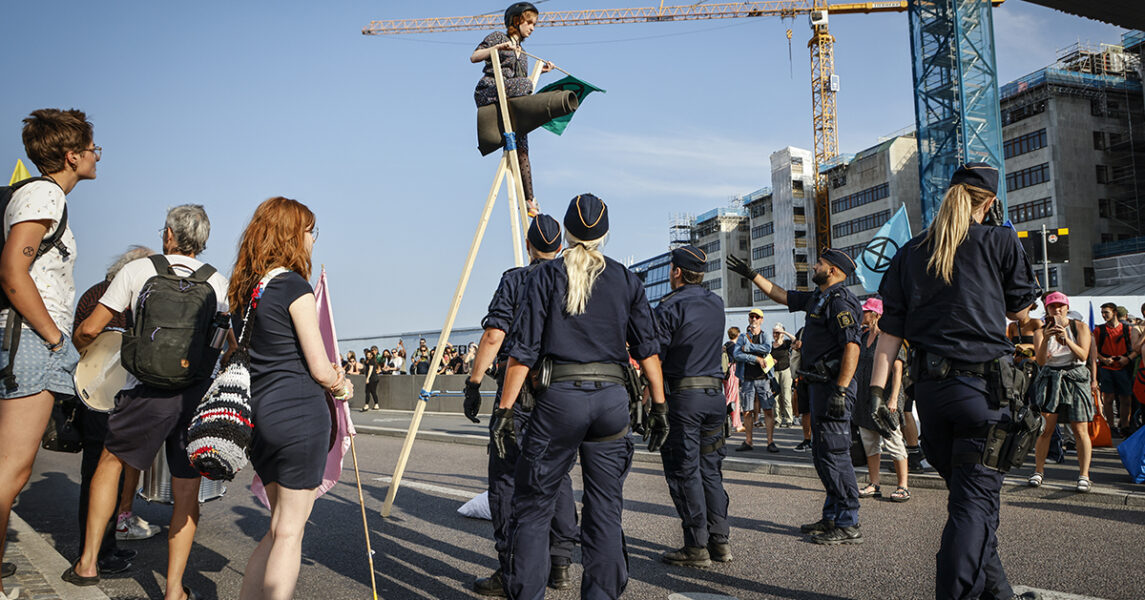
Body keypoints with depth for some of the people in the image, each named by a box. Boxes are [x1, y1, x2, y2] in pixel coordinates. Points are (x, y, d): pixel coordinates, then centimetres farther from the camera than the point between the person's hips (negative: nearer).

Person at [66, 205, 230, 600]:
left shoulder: (138, 270, 2)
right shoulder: (219, 282, 7)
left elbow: (90, 329, 4)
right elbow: (235, 345, 5)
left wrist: (76, 347, 24)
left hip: (146, 392, -1)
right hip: (197, 396, 1)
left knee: (110, 461, 24)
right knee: (186, 493, 9)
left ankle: (88, 562, 29)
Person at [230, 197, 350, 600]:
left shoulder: (243, 289, 13)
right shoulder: (295, 287, -10)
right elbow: (319, 369, -11)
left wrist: (328, 378, 16)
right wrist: (340, 385, 10)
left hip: (259, 416, 8)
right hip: (300, 415, -7)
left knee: (282, 527, 18)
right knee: (289, 530, 1)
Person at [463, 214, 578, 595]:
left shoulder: (514, 281, -3)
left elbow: (493, 336, -11)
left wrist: (474, 383, -6)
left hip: (517, 387, -5)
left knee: (506, 477, 1)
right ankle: (560, 565, 17)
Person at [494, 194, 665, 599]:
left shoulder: (545, 276, 3)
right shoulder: (626, 280, 11)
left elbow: (523, 350, -3)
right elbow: (647, 349, 6)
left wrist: (504, 409, 0)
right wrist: (658, 406, 9)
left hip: (559, 397, -2)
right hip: (612, 398, 3)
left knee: (532, 505, 7)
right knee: (605, 509, 10)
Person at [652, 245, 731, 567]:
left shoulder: (669, 308, -10)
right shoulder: (716, 304, 10)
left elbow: (653, 358, -12)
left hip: (682, 395, -7)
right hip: (716, 393, 7)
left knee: (684, 471, 0)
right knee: (710, 469, 14)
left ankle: (697, 547, 3)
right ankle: (720, 541, 16)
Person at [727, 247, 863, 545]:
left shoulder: (839, 301, -14)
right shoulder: (816, 298, 16)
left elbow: (852, 346, -23)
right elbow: (782, 295, 29)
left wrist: (840, 391, -27)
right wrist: (751, 274, 30)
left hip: (833, 386, -11)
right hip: (819, 386, 11)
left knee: (834, 454, -8)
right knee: (822, 454, 14)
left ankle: (849, 526, -1)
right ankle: (832, 517, 23)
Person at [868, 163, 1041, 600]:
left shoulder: (910, 252, 8)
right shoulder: (1001, 242, -2)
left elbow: (890, 328, 2)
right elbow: (1021, 314, 10)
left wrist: (876, 391, 1)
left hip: (928, 386, 5)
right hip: (983, 383, -4)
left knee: (967, 491, 19)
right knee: (975, 498, -1)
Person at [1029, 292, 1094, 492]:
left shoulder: (1080, 328, 5)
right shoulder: (1040, 332, 5)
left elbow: (1083, 355, -7)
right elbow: (1040, 361, -7)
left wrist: (1067, 339, -23)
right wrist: (1046, 339, -22)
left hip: (1074, 380, 0)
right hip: (1049, 380, 0)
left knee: (1080, 429, -4)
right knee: (1045, 428, -5)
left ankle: (1084, 475, 1)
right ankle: (1038, 471, 4)